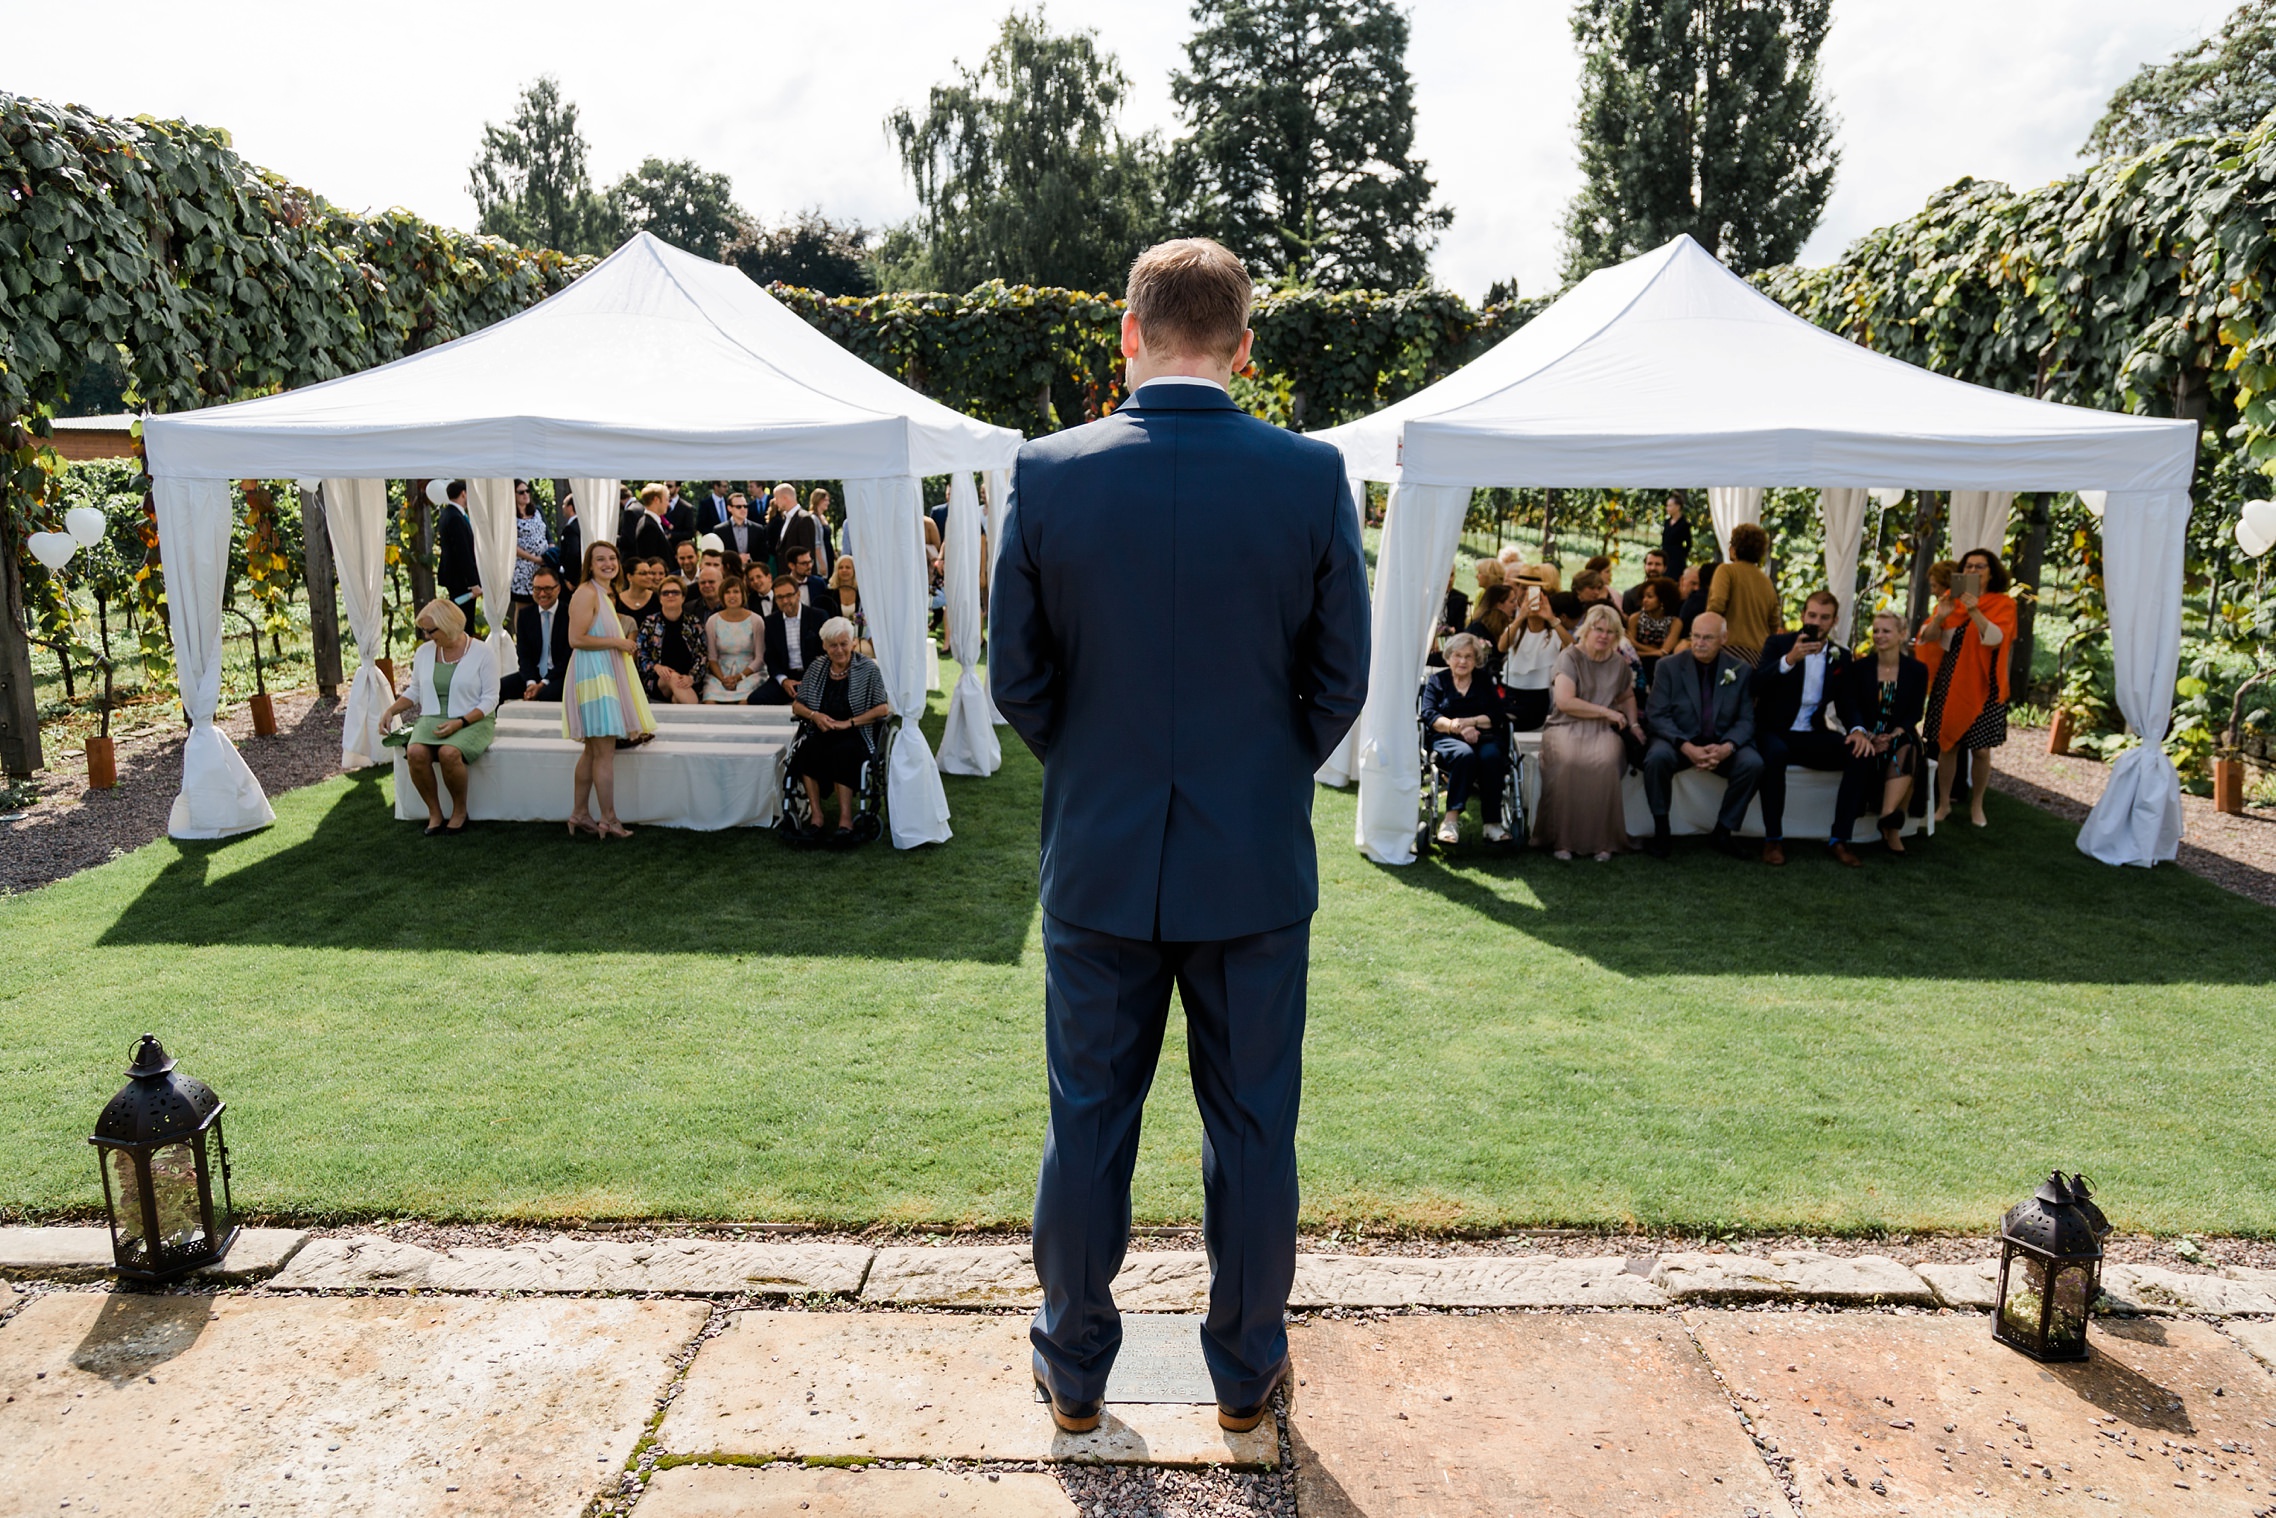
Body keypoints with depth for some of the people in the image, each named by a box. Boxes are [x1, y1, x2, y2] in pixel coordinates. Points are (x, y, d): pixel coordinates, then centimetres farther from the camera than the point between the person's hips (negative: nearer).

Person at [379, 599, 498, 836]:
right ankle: (434, 813, -12)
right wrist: (391, 710, 3)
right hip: (432, 720, 4)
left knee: (448, 753, -35)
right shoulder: (424, 652, 9)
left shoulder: (481, 652, -5)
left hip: (472, 722, -4)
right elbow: (415, 692, 20)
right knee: (415, 752, -28)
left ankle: (460, 810, -11)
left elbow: (489, 699, -7)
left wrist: (460, 722, -19)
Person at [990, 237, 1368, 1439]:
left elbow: (1016, 681, -3)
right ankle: (1247, 1375, 32)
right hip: (1257, 864, 0)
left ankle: (1074, 1373, 32)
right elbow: (1341, 684, -3)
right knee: (1252, 1132, 15)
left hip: (1098, 859, 1)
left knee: (1086, 1127, 15)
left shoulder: (1048, 473, -8)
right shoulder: (1311, 477, -9)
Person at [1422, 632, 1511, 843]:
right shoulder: (1436, 681, 16)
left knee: (1491, 755, -34)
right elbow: (1429, 715, 0)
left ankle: (1492, 822, -33)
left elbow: (1498, 716, 6)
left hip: (1483, 737, 2)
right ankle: (1451, 819, -38)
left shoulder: (1486, 681, 21)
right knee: (1465, 754, -37)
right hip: (1447, 739, -2)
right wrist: (1457, 728, -14)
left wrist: (1470, 722, -10)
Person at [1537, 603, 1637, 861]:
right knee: (1566, 762, -37)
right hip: (1566, 727, -3)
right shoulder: (1570, 657, -1)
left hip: (1601, 731, 3)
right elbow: (1564, 701, -12)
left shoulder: (1619, 664, 15)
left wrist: (1633, 724, 16)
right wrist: (1607, 711, -7)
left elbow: (1627, 696, 34)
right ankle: (1561, 840, -25)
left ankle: (1602, 841, -24)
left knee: (1606, 762, -33)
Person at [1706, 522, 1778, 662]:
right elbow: (1774, 626, 19)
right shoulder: (1767, 581, 17)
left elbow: (1716, 605, -16)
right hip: (1761, 653, 6)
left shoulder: (1726, 570, -2)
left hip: (1733, 647, -6)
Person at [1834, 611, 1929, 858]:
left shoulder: (1917, 670, 8)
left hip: (1900, 737, 1)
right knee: (1861, 755, -34)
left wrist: (1894, 735, -19)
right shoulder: (1858, 668, 6)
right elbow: (1848, 704, -7)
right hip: (1866, 736, -1)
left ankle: (1890, 825, -40)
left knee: (1907, 750, -35)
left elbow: (1915, 712, 1)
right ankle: (1840, 839, -41)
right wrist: (1859, 732, -28)